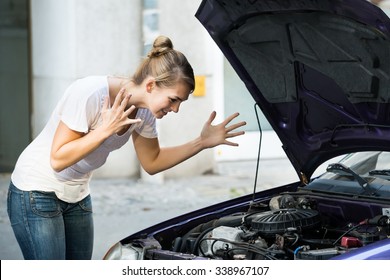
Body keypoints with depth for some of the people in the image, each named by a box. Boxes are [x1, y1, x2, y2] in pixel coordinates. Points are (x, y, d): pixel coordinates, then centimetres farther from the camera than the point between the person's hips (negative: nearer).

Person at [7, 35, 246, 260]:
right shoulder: (90, 94, -29)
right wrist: (104, 129, -34)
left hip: (77, 198, 8)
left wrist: (202, 143, -3)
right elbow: (58, 159, -25)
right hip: (36, 193, -8)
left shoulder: (143, 112, -7)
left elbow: (152, 162, 8)